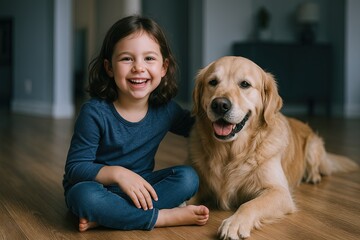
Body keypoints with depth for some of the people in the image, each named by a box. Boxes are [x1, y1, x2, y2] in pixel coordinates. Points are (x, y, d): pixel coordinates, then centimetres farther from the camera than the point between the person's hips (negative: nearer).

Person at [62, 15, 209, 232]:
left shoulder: (166, 109, -6)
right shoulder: (95, 112, -19)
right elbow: (75, 168, -18)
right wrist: (116, 173, -34)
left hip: (139, 187, 5)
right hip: (100, 186, -4)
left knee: (188, 177, -18)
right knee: (85, 195, -37)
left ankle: (101, 218, -23)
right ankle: (166, 216, -24)